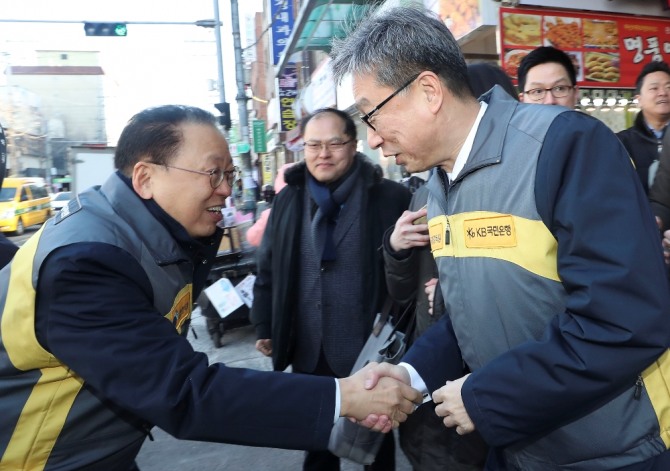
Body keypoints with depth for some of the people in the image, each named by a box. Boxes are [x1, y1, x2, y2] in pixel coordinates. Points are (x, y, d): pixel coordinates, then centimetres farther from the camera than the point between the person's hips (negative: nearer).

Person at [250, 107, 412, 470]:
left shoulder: (390, 197, -10)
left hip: (370, 350, -3)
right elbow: (267, 269, 7)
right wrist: (264, 327, 7)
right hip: (308, 352, 4)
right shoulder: (288, 200, 3)